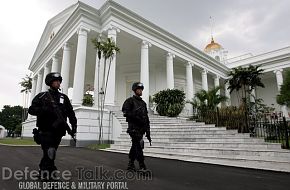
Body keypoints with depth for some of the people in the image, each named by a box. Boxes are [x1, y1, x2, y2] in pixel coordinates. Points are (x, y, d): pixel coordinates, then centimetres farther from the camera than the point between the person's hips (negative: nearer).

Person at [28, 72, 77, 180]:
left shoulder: (64, 98, 11)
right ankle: (50, 173, 0)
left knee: (50, 155, 14)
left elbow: (70, 113, 8)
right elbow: (31, 110, -5)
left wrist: (74, 125, -4)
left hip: (58, 131, 4)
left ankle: (43, 172, 31)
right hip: (45, 131, -4)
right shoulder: (42, 96, 3)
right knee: (50, 153, -14)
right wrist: (45, 109, -22)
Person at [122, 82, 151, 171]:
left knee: (135, 147, 12)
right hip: (133, 128, -7)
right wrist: (137, 118, -20)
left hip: (141, 128, 7)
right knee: (139, 145, -14)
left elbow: (146, 118, 17)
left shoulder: (143, 103, 19)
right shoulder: (130, 101, 0)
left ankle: (130, 165, 23)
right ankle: (142, 167, -9)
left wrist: (148, 132, 14)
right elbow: (126, 113, -14)